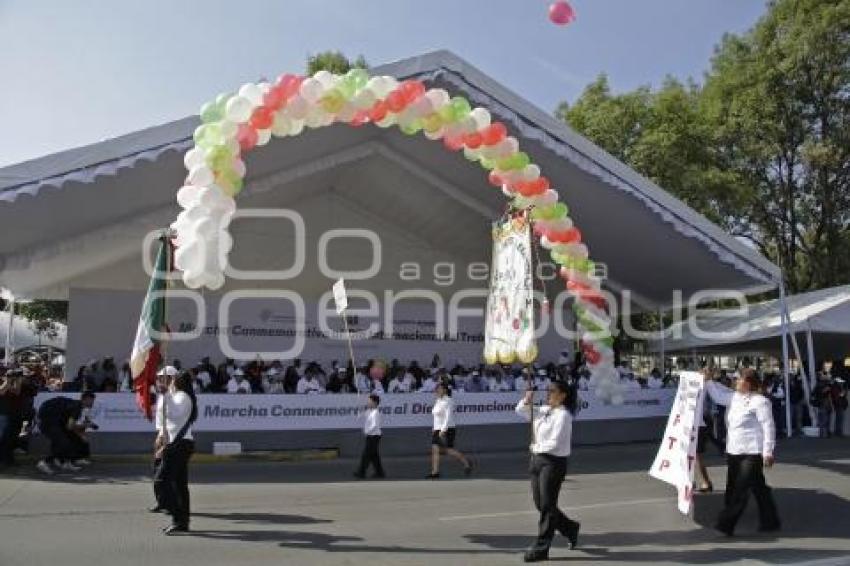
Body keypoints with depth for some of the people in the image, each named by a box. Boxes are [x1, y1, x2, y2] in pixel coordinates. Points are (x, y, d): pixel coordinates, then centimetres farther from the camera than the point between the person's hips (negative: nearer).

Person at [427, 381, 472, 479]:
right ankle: (435, 472, -1)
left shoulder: (448, 402, -12)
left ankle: (467, 463, 6)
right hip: (438, 430, 9)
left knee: (448, 450, -7)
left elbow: (448, 417, -20)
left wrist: (443, 430, -25)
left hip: (446, 430, -9)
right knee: (435, 450, 0)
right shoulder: (438, 401, 15)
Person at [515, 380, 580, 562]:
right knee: (540, 504, 14)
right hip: (537, 459, 8)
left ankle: (540, 548, 11)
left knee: (547, 506, 1)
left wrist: (536, 447, -6)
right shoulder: (544, 411, 9)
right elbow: (520, 411, 19)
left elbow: (555, 443, -20)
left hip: (554, 462, -8)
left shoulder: (563, 415, -14)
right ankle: (570, 528, 36)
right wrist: (527, 400, 1)